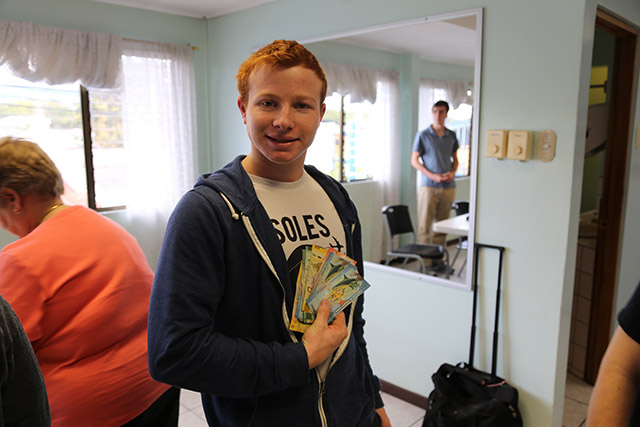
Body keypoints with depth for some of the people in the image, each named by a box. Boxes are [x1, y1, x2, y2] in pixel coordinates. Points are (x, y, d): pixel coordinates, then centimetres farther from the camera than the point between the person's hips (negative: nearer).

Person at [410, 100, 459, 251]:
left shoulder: (451, 136, 11)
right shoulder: (423, 135, -2)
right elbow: (414, 161, -2)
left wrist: (453, 172, -2)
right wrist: (432, 176, -13)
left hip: (448, 187, 4)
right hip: (429, 186, -4)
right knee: (424, 225, -5)